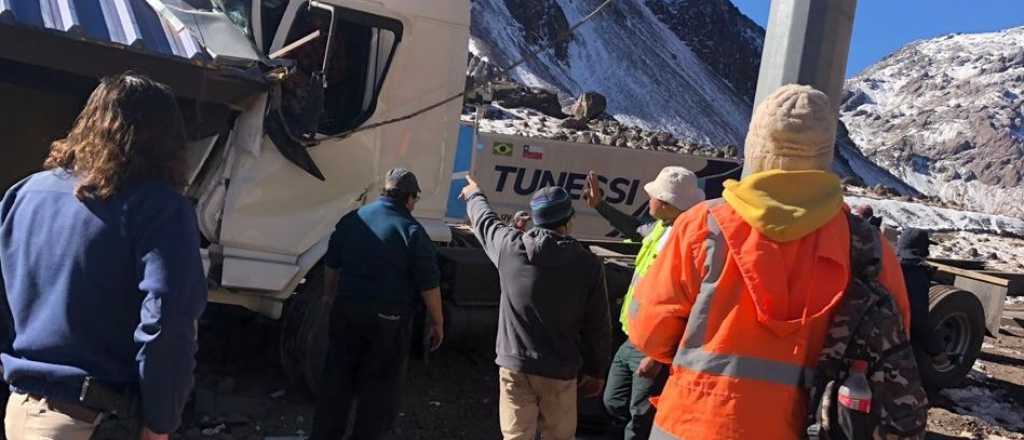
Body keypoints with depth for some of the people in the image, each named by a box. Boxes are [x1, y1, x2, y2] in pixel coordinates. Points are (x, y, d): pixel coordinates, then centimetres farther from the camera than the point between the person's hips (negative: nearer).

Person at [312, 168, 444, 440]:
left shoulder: (353, 220, 5)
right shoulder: (412, 231, -11)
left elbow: (331, 264, 17)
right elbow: (429, 285, -11)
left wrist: (330, 295, 33)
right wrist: (437, 322, -1)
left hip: (347, 310, 5)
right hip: (389, 319, -5)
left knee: (338, 380, 16)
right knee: (379, 388, 8)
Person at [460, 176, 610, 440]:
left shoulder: (510, 247, -6)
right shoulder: (587, 263, -9)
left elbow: (484, 221, 16)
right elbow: (598, 327, -3)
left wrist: (474, 194, 38)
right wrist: (596, 371, 11)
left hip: (514, 365, 1)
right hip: (560, 371, -1)